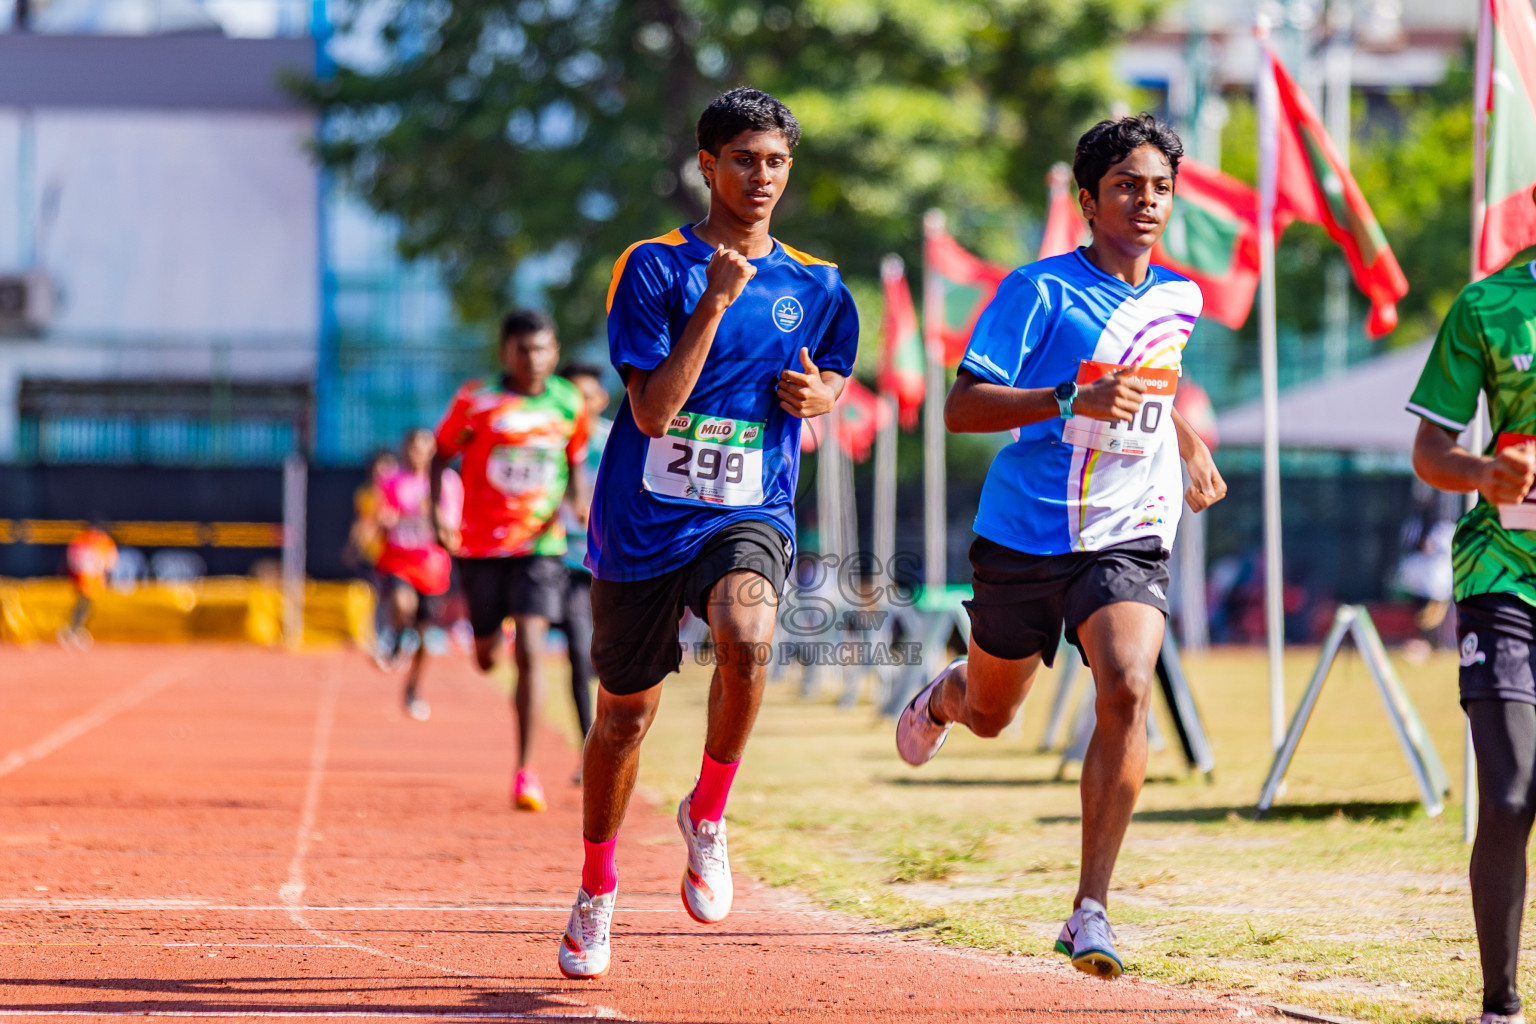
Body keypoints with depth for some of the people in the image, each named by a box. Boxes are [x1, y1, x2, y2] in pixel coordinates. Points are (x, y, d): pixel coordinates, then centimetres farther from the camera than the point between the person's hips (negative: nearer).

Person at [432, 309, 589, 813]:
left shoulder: (569, 404, 2)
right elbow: (441, 455, 3)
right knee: (486, 658, 9)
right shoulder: (476, 400, -6)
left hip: (539, 544, 0)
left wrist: (580, 502, -2)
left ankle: (525, 769, -12)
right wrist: (438, 513, -12)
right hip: (481, 543, 0)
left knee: (529, 649, -16)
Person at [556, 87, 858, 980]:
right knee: (627, 712, 10)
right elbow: (652, 410, -14)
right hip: (644, 523, -1)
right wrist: (715, 301, -22)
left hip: (749, 515, 1)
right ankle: (597, 890, 34)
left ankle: (708, 818, -8)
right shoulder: (655, 267, -5)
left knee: (746, 636, -32)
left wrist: (817, 393, -1)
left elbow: (831, 377, 23)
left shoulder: (817, 289, 5)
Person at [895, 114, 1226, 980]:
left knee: (1128, 693, -24)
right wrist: (1073, 400, -27)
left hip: (1129, 540, 2)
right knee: (990, 715, 16)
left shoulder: (1179, 300, 8)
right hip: (1025, 536, -2)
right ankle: (942, 697, 57)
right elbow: (963, 407, -16)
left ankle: (1091, 911, -20)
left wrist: (1193, 448, 21)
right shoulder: (1041, 291, -9)